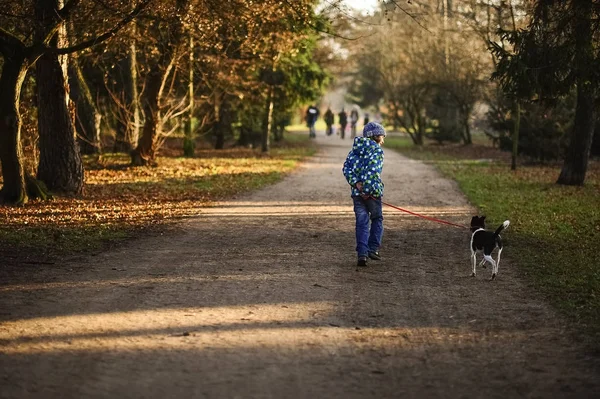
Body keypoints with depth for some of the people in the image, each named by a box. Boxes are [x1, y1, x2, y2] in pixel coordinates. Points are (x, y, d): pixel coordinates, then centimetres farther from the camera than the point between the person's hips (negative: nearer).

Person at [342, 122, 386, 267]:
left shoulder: (355, 150, 14)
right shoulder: (377, 150, -6)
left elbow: (346, 168, 2)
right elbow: (373, 170, -19)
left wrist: (355, 183, -8)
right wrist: (368, 188, -16)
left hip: (357, 192, 5)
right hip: (372, 191, -5)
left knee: (362, 223, 5)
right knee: (377, 219, 16)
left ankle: (362, 254, -4)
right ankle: (373, 248, 12)